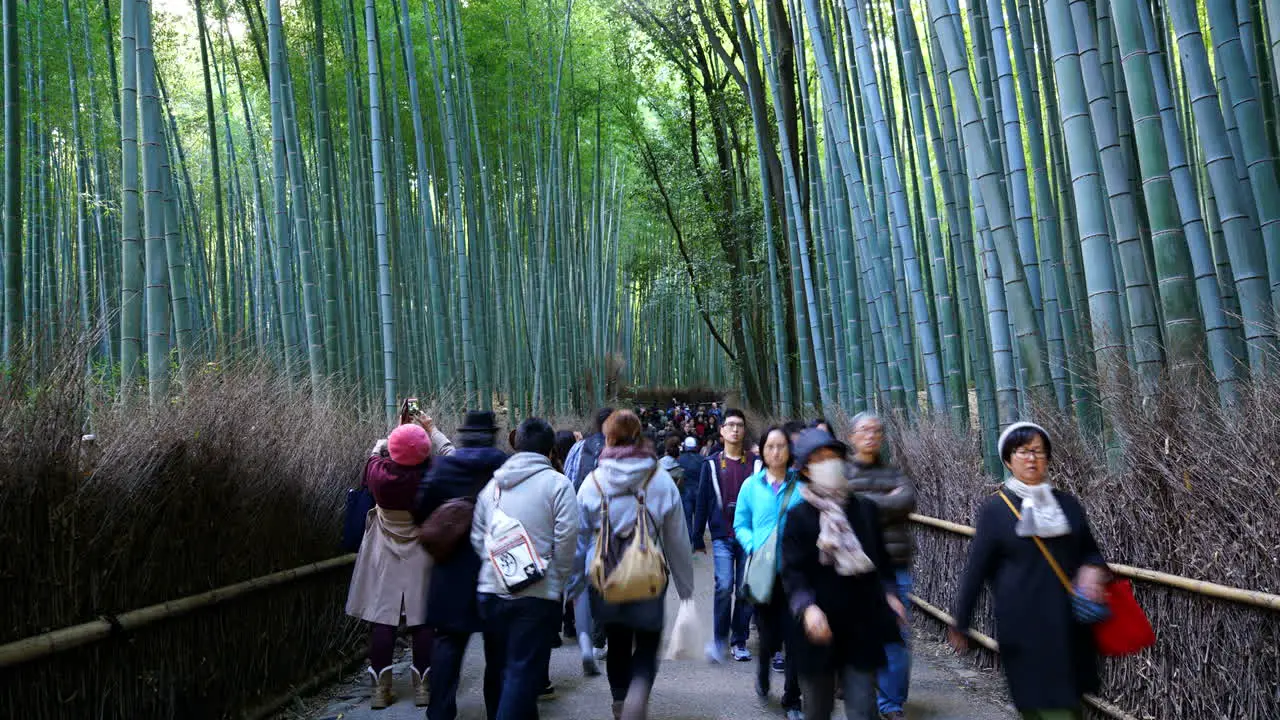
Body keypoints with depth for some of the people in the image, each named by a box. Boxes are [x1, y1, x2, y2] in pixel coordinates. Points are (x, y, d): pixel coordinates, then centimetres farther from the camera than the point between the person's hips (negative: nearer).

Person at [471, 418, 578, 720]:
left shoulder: (492, 484, 10)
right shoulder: (557, 483, -7)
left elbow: (477, 538, 9)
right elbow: (565, 540, -12)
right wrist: (560, 581, 1)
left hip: (491, 590, 5)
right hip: (537, 593, -5)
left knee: (497, 668, 19)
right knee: (523, 672, 0)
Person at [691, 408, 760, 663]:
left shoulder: (756, 464, 5)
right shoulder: (712, 464, 5)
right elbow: (702, 502, 6)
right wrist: (697, 538, 4)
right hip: (722, 536, -1)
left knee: (745, 590, 5)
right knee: (724, 586, -11)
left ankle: (739, 642, 19)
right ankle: (720, 639, 5)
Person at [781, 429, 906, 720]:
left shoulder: (865, 509, 5)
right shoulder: (799, 516, -5)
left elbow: (879, 559, 13)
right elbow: (793, 572, -10)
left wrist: (888, 592, -1)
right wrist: (807, 607, -25)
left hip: (862, 629, 2)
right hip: (819, 630, -1)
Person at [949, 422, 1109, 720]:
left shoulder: (1068, 504, 7)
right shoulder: (995, 509, -3)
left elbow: (1090, 551, 17)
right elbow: (976, 569, 0)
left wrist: (1093, 569, -8)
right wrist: (960, 624, 2)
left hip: (1070, 623, 4)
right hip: (1024, 625, -4)